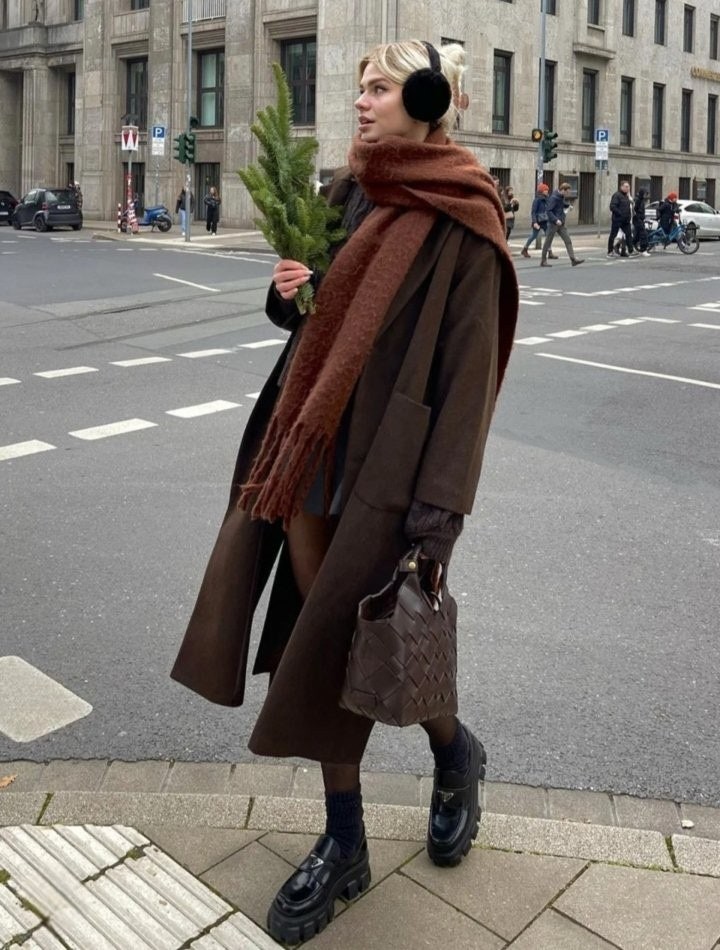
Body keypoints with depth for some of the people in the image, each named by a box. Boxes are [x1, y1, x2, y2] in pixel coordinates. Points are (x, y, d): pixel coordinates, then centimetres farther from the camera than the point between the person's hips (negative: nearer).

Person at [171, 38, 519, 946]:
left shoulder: (458, 219, -9)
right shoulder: (349, 192, 12)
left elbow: (469, 368, -14)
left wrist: (436, 520, -19)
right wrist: (288, 291, -2)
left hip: (383, 468, -7)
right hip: (309, 451, 7)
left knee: (368, 642, 1)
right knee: (323, 636, 10)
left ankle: (454, 751, 35)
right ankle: (343, 845, 26)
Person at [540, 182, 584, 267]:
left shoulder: (562, 197, 10)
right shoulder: (554, 197, -15)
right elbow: (548, 210, -21)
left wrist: (568, 205, 12)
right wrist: (556, 220, -26)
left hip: (561, 224, 8)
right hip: (553, 224, -8)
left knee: (568, 241, 1)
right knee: (548, 242, 2)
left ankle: (573, 259, 0)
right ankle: (543, 261, 10)